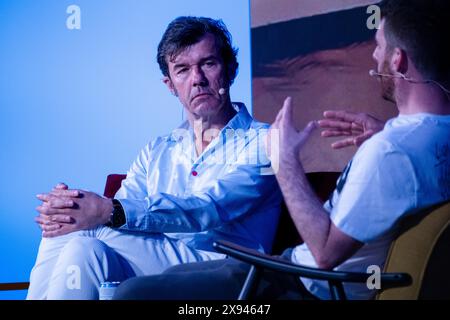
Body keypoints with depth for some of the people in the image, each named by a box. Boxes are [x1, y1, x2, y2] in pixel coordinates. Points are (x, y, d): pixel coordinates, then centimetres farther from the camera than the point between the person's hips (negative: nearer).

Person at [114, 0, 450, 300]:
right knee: (174, 274, 24)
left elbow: (326, 251, -26)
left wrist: (286, 160, -18)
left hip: (310, 289, -10)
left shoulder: (390, 151, -31)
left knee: (133, 291, -11)